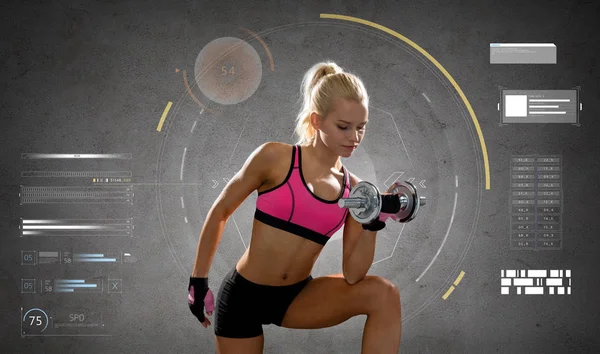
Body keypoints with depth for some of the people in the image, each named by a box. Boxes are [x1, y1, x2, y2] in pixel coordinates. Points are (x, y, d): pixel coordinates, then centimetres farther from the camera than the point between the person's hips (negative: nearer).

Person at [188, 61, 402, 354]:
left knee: (383, 294, -19)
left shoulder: (353, 189, -2)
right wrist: (198, 280, 1)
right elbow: (220, 212, -2)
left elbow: (352, 275, -5)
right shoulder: (274, 157, -13)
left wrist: (373, 224, -18)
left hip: (297, 297, 3)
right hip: (244, 294, -3)